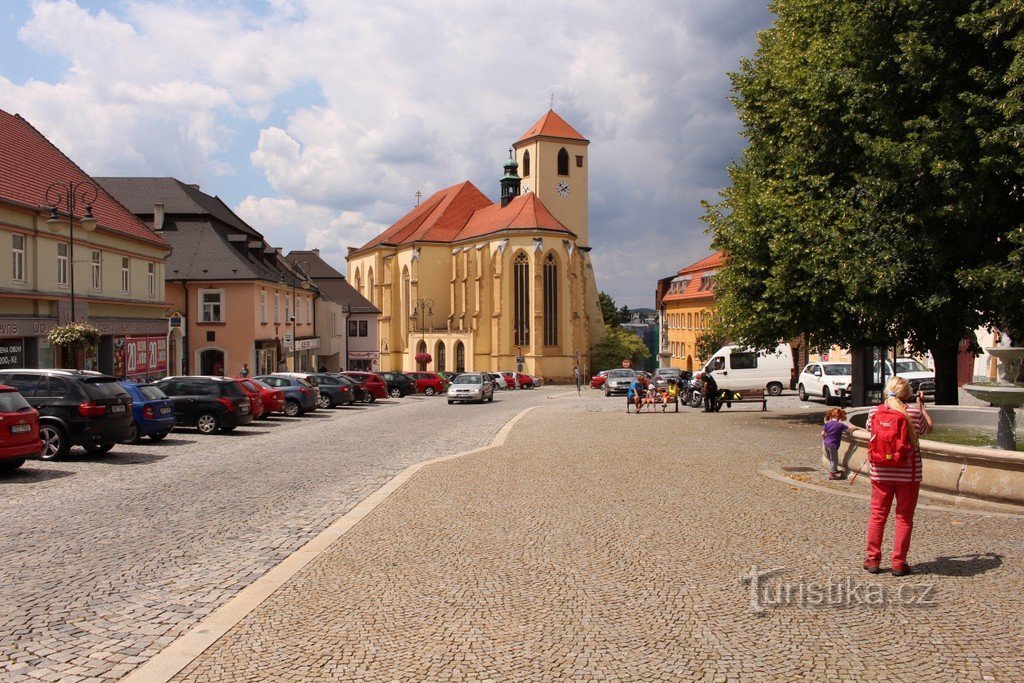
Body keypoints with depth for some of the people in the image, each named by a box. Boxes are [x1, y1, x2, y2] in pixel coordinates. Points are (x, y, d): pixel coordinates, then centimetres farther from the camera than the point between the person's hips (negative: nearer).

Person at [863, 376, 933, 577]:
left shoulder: (874, 412, -6)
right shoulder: (914, 413, -10)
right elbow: (928, 427, 8)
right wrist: (922, 406, 22)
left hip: (881, 473, 2)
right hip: (908, 474, -2)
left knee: (877, 515, 11)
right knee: (904, 518, 9)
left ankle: (873, 560, 17)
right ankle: (898, 563, 13)